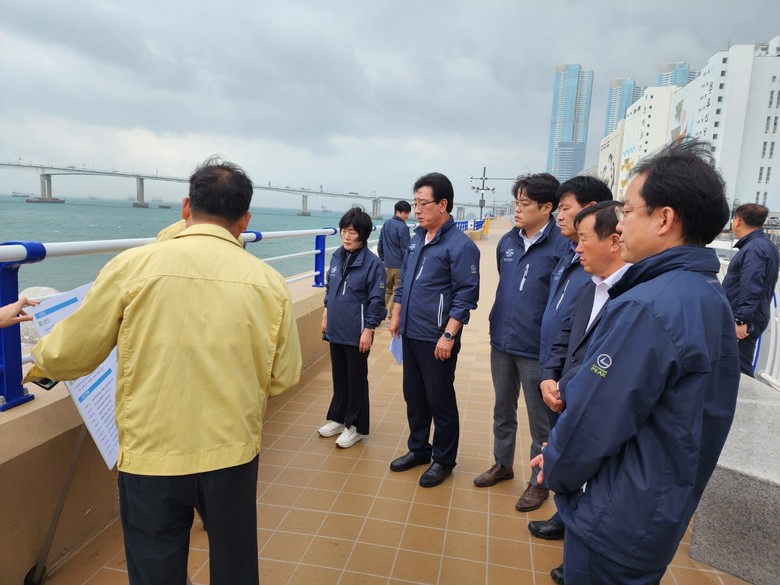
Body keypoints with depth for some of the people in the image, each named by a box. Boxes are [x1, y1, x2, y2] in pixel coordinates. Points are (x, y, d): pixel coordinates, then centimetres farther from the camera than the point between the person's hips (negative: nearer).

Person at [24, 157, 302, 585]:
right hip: (234, 453, 2)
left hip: (150, 457, -1)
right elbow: (283, 377, 0)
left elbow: (69, 356, -2)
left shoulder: (132, 266, -11)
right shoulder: (268, 281, -6)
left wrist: (40, 362, 21)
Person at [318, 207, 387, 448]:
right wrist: (326, 316, 16)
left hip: (356, 333, -6)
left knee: (356, 379, 8)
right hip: (335, 329, 6)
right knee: (339, 376, 19)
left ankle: (355, 426, 22)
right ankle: (338, 417, 36)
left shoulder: (373, 263, -16)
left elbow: (376, 301, -13)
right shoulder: (337, 256, 3)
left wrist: (368, 330, -14)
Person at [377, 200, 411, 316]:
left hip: (387, 264, 7)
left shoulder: (386, 224, 8)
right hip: (400, 265, -7)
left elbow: (380, 245, 14)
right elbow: (405, 249, -14)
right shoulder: (403, 227, -14)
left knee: (386, 290, 17)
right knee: (397, 292, 2)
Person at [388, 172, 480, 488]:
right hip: (410, 334, 8)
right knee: (413, 396, 19)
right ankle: (418, 449, 37)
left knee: (440, 401, 7)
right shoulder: (417, 238, 9)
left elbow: (466, 295, -16)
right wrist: (396, 316, 15)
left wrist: (449, 335, -19)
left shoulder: (460, 245, -14)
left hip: (437, 340, -7)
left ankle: (443, 460, 25)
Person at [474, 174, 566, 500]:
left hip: (536, 349, -6)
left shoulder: (562, 246, -17)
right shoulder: (507, 241, 4)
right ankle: (502, 464, 41)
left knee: (540, 420, 12)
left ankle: (540, 480, 31)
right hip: (501, 342, 7)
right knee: (502, 410, 22)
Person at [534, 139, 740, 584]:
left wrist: (555, 468, -5)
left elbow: (595, 420, -25)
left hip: (617, 520, -8)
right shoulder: (711, 295, 3)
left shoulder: (646, 307, -29)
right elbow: (679, 415, 8)